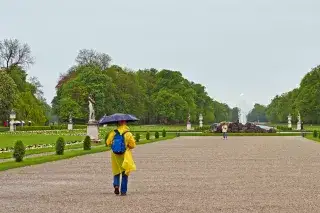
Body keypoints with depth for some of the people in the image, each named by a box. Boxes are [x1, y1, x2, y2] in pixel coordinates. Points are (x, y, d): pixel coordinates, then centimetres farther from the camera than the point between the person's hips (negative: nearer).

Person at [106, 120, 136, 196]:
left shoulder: (113, 133, -3)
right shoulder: (128, 134, -8)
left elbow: (108, 142, 2)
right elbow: (132, 145, -6)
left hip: (115, 155, 2)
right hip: (125, 155, -1)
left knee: (116, 172, 16)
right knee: (125, 174, 7)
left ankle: (116, 185, -8)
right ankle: (123, 191, 5)